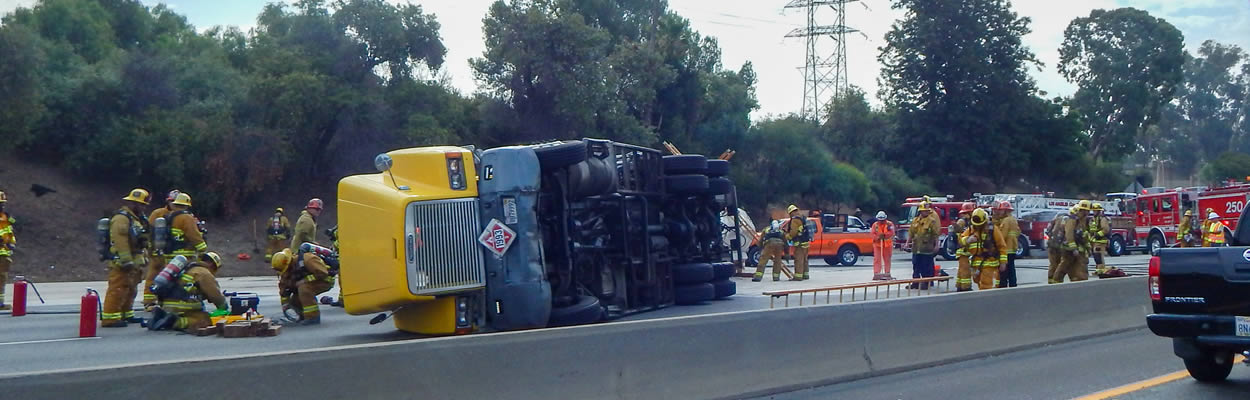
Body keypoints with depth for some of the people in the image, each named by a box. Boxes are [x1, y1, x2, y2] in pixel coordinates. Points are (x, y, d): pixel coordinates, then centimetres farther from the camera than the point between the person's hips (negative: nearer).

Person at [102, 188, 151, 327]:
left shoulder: (135, 219, 20)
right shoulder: (121, 218, -14)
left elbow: (140, 241, 28)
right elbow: (120, 241, -23)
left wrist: (144, 257, 26)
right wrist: (126, 260, -25)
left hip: (132, 263, 11)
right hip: (121, 263, -11)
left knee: (130, 290, 18)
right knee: (118, 290, -12)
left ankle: (126, 315, 29)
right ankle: (109, 318, -12)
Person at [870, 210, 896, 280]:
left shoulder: (889, 224, -1)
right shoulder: (875, 225, 3)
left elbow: (891, 233, -13)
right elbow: (873, 234, -4)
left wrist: (884, 235, -26)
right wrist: (878, 237, -23)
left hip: (887, 244, 0)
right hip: (877, 244, 0)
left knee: (887, 259, 8)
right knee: (877, 259, -5)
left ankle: (887, 273, 16)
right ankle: (876, 274, -4)